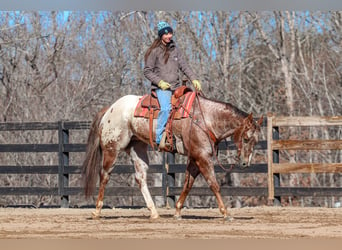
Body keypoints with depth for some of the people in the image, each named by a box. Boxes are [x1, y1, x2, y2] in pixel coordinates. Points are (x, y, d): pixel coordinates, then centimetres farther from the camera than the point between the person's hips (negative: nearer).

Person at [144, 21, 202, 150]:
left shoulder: (175, 50, 15)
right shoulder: (154, 51, 0)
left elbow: (184, 66, 14)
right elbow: (147, 71, 0)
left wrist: (194, 80, -1)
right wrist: (160, 82, -14)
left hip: (176, 86, 6)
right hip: (161, 88, -6)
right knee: (166, 108, -31)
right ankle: (160, 139, -32)